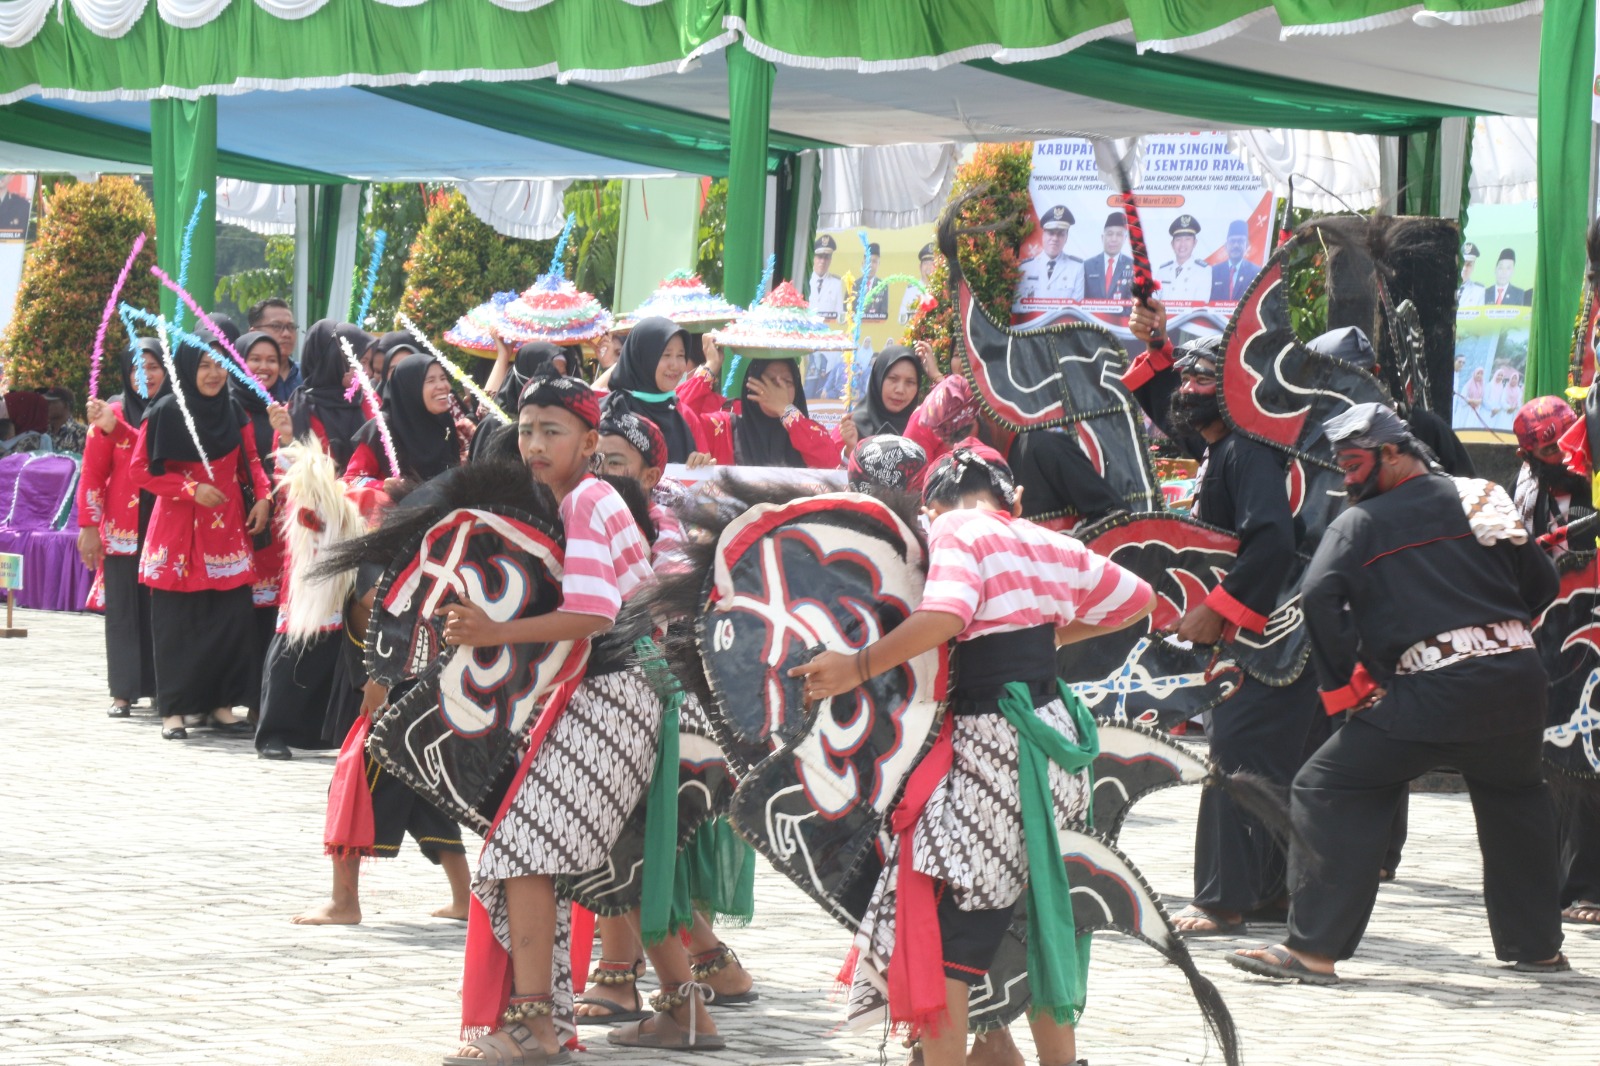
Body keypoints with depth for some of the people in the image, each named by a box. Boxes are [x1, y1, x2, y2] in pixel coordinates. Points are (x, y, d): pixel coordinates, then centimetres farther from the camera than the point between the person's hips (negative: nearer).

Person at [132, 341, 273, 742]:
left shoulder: (232, 411, 7)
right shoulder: (166, 413, -7)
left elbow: (250, 460, 15)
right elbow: (143, 471, -6)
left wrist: (263, 497, -3)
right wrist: (192, 489, -16)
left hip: (227, 531, 4)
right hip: (178, 532, -4)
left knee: (231, 617, 0)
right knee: (178, 622, -3)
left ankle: (221, 704, 9)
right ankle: (173, 711, 3)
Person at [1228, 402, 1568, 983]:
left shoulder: (1361, 522, 2)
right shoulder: (1482, 499, 16)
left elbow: (1320, 595, -12)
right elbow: (1541, 584, 19)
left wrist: (1341, 683, -4)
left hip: (1433, 693, -5)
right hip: (1518, 679, 5)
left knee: (1329, 792, -1)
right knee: (1514, 799, 29)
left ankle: (1314, 949, -8)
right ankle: (1537, 945, 31)